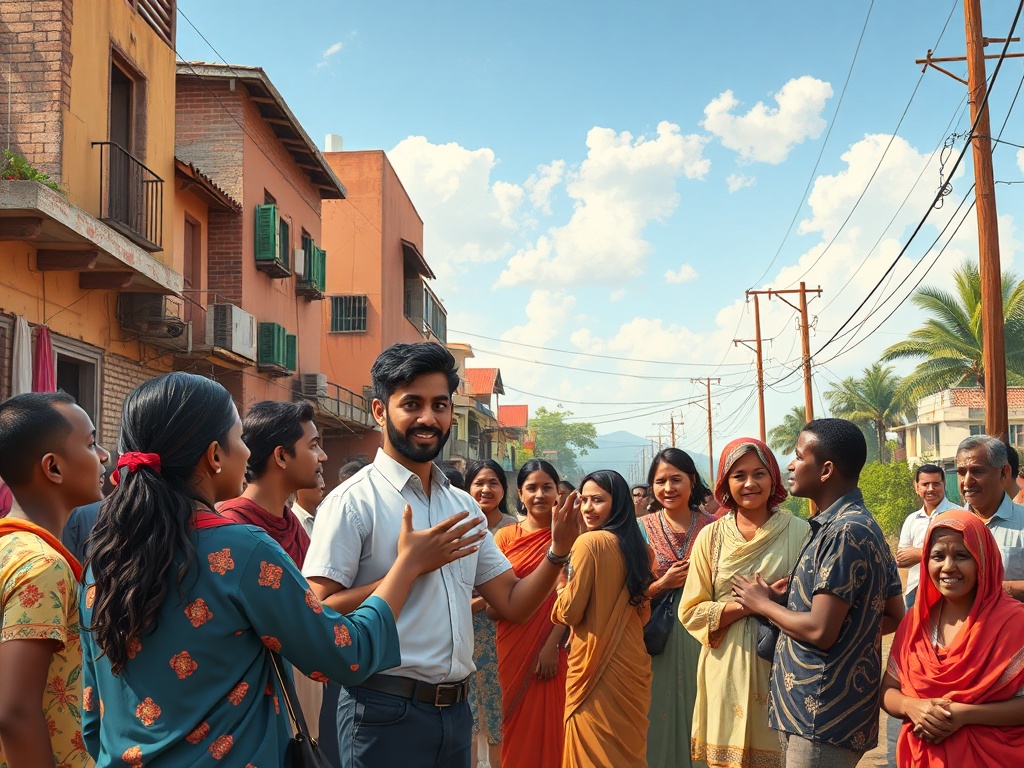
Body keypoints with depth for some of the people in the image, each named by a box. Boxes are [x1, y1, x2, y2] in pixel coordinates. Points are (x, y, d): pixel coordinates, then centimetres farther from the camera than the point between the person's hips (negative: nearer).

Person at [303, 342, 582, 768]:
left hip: (455, 711, 6)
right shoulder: (353, 501, -10)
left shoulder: (463, 505, 10)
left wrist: (557, 553, -6)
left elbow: (512, 604, 10)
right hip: (386, 711, -6)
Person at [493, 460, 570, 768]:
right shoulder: (506, 537, 5)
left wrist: (553, 645, -14)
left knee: (546, 722, 2)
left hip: (551, 648, -2)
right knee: (515, 724, 8)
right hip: (513, 647, 2)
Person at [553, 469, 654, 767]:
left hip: (595, 664, -7)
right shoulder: (639, 546, 10)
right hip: (633, 662, 7)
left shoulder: (590, 543, -13)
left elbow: (571, 612, -12)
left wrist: (561, 582, 5)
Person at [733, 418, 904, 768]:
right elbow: (895, 616, 17)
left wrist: (762, 604, -8)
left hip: (822, 715, -10)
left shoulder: (844, 532, -20)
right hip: (820, 709, 10)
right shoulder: (860, 525, 12)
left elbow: (820, 631, -23)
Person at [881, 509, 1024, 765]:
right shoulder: (916, 620, 1)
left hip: (990, 758, -4)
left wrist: (964, 715, -23)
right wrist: (912, 707, -15)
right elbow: (888, 690, 5)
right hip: (920, 756, 4)